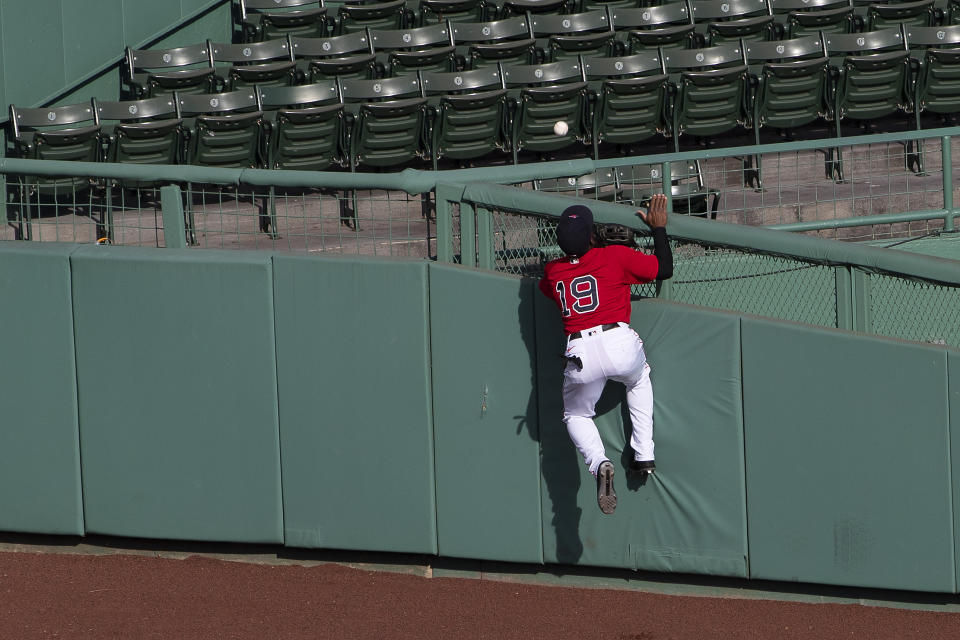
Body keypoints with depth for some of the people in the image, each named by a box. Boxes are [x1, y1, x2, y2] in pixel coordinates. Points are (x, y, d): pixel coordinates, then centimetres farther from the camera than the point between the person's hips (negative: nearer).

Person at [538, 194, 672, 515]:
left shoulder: (552, 271, 12)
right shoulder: (616, 256, 2)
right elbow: (664, 269, 10)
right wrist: (658, 227, 21)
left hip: (580, 355, 1)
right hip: (621, 344, -1)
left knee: (576, 416, 26)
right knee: (639, 379, 35)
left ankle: (599, 463, -6)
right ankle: (644, 456, 26)